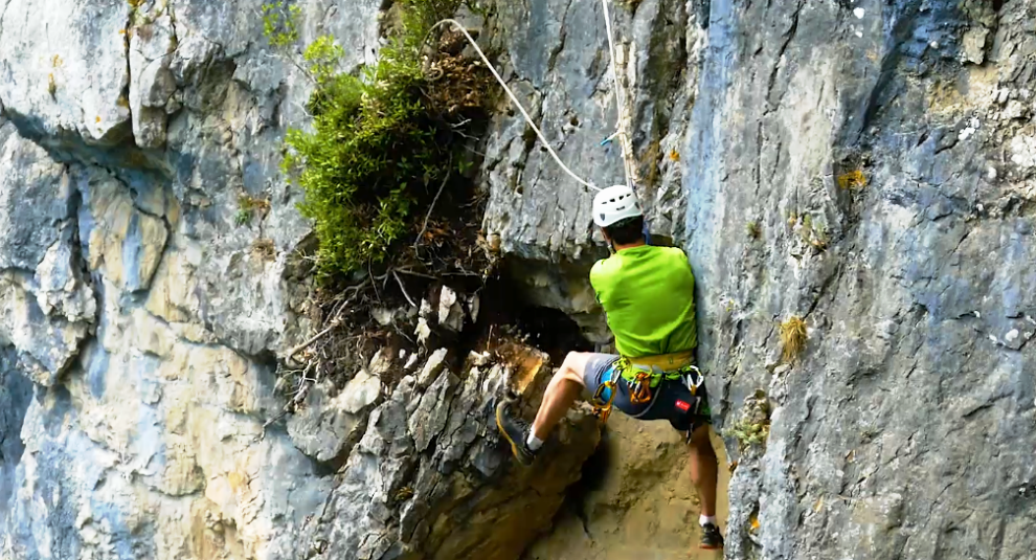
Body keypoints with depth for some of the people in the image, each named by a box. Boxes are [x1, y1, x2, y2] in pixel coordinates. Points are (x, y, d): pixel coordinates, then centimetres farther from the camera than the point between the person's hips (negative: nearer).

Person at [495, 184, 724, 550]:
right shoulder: (677, 262, -8)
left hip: (633, 391, -2)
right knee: (700, 442, 34)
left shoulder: (603, 274, -11)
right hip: (684, 388, 2)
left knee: (571, 365, 27)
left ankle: (530, 441, 41)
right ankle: (709, 526, 39)